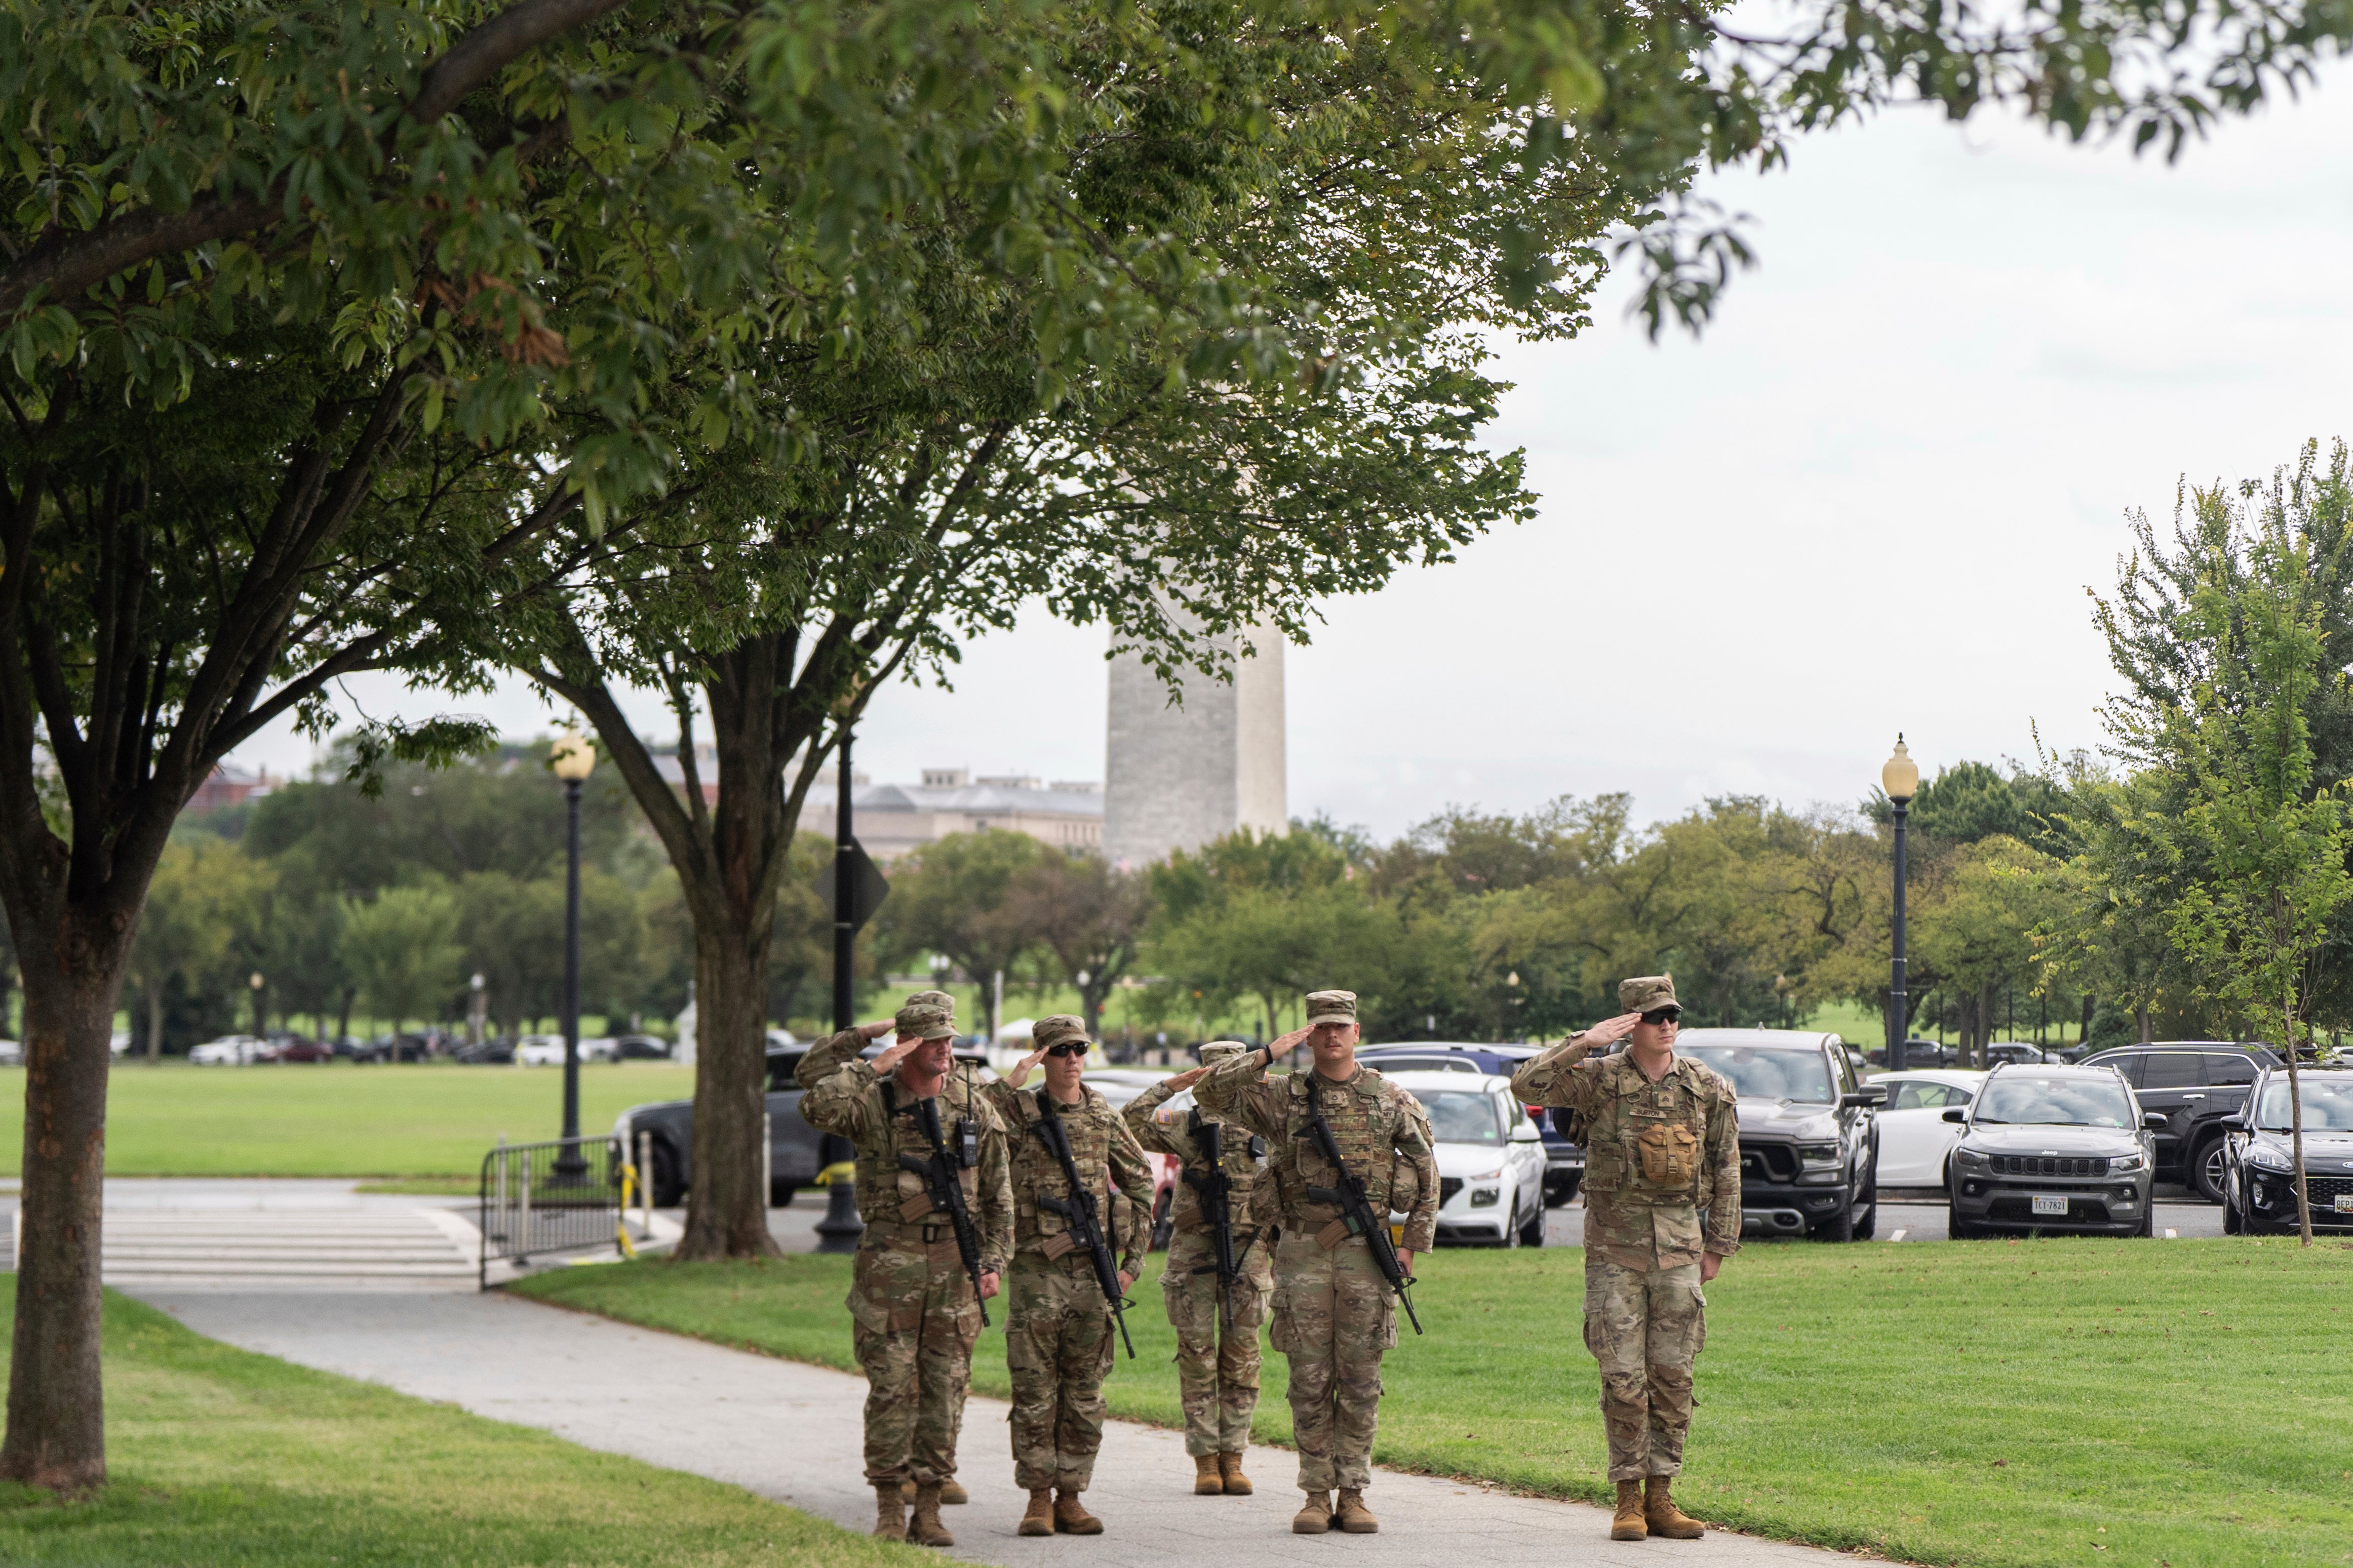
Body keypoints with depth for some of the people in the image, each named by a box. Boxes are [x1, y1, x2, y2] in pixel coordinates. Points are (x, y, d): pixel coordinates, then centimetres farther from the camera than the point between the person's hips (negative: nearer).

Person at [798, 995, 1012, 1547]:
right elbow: (816, 1104, -24)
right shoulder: (873, 1100, -3)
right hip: (890, 1261, -3)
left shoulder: (973, 1105, 7)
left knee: (945, 1388, 4)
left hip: (954, 1266, 3)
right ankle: (889, 1508, 4)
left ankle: (929, 1508, 11)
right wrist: (870, 1064, -19)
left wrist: (995, 1261, 2)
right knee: (891, 1387, -3)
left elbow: (998, 1194, 10)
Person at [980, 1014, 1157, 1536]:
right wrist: (1009, 1083, -18)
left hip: (1094, 1271, 3)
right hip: (1036, 1271, -3)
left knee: (1084, 1393, 5)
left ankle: (1070, 1497, 12)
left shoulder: (1105, 1119, 9)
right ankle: (1038, 1498, 5)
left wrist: (1134, 1259, 9)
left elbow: (1140, 1182, 16)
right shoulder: (1019, 1111, 0)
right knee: (1035, 1390, -2)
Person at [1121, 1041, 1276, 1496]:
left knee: (1242, 1360, 3)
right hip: (1193, 1252, -1)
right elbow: (1130, 1124, -8)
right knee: (1197, 1357, -1)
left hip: (1248, 1252, 1)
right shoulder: (1186, 1127, 4)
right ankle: (1205, 1459, 5)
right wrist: (1171, 1085, -12)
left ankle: (1233, 1458, 10)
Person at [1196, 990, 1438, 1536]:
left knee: (1360, 1382, 1)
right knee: (1309, 1380, 1)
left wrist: (1413, 1241, 3)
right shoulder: (1281, 1097, 5)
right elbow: (1210, 1093, -5)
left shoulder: (1391, 1100, 6)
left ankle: (1354, 1494, 8)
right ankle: (1316, 1495, 8)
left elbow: (1427, 1172, 11)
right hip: (1303, 1254, 0)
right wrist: (1269, 1054, -9)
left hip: (1366, 1252, 0)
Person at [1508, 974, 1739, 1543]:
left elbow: (1726, 1170, 11)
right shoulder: (1598, 1080, -3)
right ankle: (1628, 1500, 5)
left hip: (1679, 1245, 2)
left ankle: (1661, 1496, 11)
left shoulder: (1707, 1089, 5)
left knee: (1673, 1376, 3)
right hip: (1614, 1245, -2)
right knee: (1622, 1376, -3)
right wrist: (1584, 1043, -20)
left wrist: (1719, 1245, 9)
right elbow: (1526, 1086, -17)